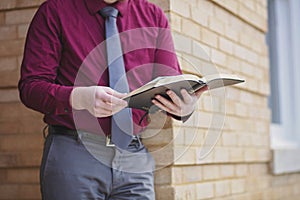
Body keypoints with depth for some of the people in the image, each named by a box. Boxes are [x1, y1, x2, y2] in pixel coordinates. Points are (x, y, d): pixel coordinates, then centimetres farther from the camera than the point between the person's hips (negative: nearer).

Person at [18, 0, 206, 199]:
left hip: (135, 157, 3)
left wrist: (185, 105, -21)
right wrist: (80, 97, -26)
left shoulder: (154, 16, 10)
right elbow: (29, 86, -6)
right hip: (73, 153, -2)